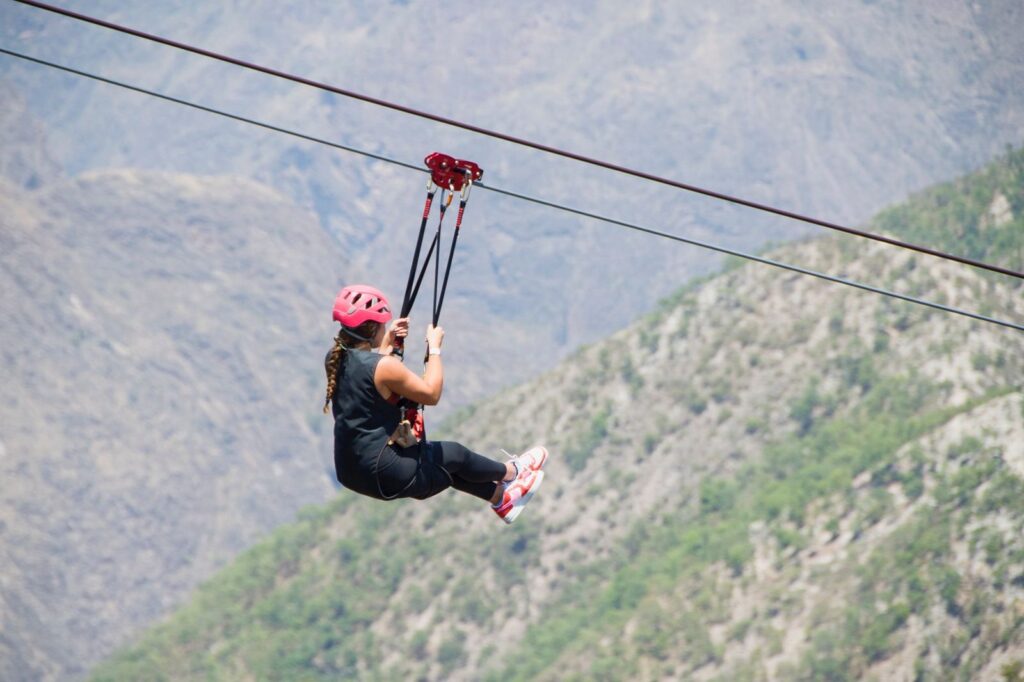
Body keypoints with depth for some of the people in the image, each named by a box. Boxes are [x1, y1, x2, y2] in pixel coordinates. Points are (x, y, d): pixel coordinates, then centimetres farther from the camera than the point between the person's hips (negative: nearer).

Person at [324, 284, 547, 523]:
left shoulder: (335, 359, -1)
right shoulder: (384, 366, -25)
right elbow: (431, 393, -14)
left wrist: (387, 344, 19)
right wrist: (435, 348, -4)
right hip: (385, 477, -8)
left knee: (444, 462, 29)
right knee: (455, 455, 19)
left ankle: (500, 498, 47)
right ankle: (511, 472, 47)